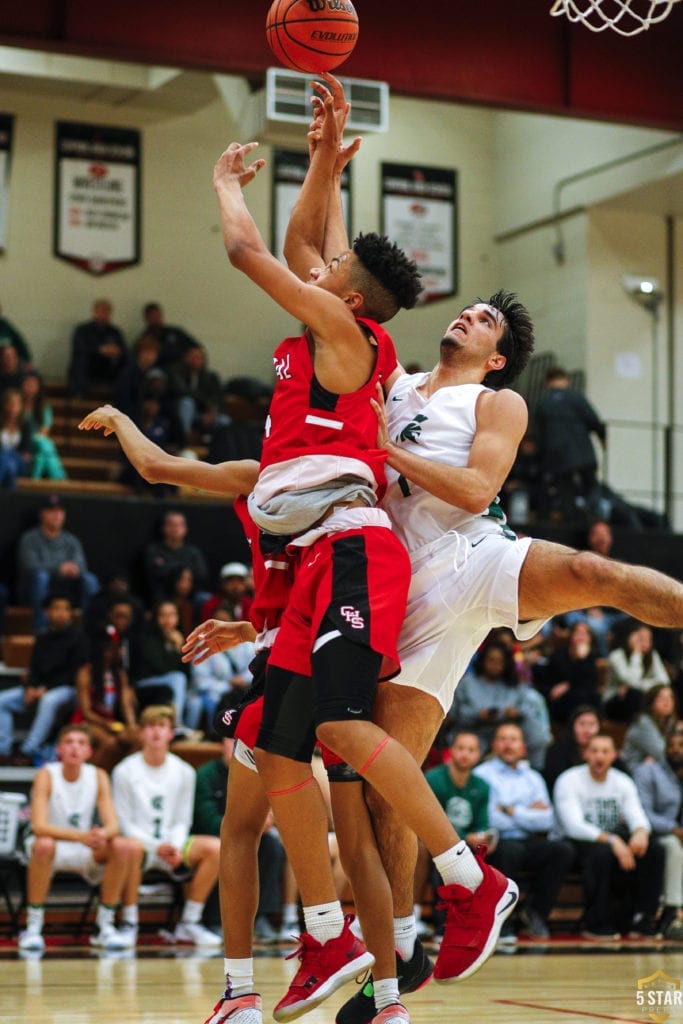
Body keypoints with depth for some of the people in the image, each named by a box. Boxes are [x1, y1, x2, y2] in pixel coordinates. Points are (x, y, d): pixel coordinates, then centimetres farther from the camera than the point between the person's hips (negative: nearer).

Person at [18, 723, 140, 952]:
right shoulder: (46, 776, -16)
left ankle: (105, 926, -11)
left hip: (85, 854, 3)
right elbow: (39, 826, -28)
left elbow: (113, 825, -12)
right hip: (53, 849, -3)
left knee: (123, 847, -24)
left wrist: (102, 834, -38)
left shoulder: (98, 776, -6)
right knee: (44, 844, -38)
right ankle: (33, 928, -24)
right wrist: (81, 836, -43)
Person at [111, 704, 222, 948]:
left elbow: (182, 821, 8)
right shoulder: (124, 771, -3)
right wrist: (156, 847, -17)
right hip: (139, 841, -4)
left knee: (214, 847, -22)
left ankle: (189, 923, -12)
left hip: (172, 847, 4)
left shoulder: (184, 772, 7)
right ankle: (130, 923, -21)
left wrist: (176, 847, -13)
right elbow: (124, 823, -4)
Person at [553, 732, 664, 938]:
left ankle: (641, 919, -13)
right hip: (575, 843, -5)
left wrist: (641, 832, -31)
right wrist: (611, 840, -36)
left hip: (614, 839, 5)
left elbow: (637, 816, -4)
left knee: (654, 851, -19)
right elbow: (574, 826, -22)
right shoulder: (569, 781, -11)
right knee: (601, 852, -38)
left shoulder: (623, 782, 7)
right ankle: (596, 924, -26)